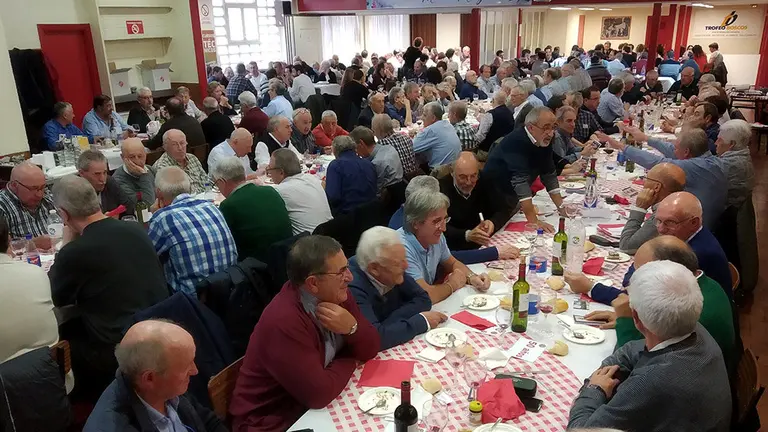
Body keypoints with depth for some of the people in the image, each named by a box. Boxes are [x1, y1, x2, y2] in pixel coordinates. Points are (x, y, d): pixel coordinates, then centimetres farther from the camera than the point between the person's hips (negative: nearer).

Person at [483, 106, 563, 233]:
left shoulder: (544, 141, -4)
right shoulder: (516, 142, -29)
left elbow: (549, 174, 3)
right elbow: (520, 179, -36)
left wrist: (561, 207, -5)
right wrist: (533, 221, -41)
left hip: (515, 198, 7)